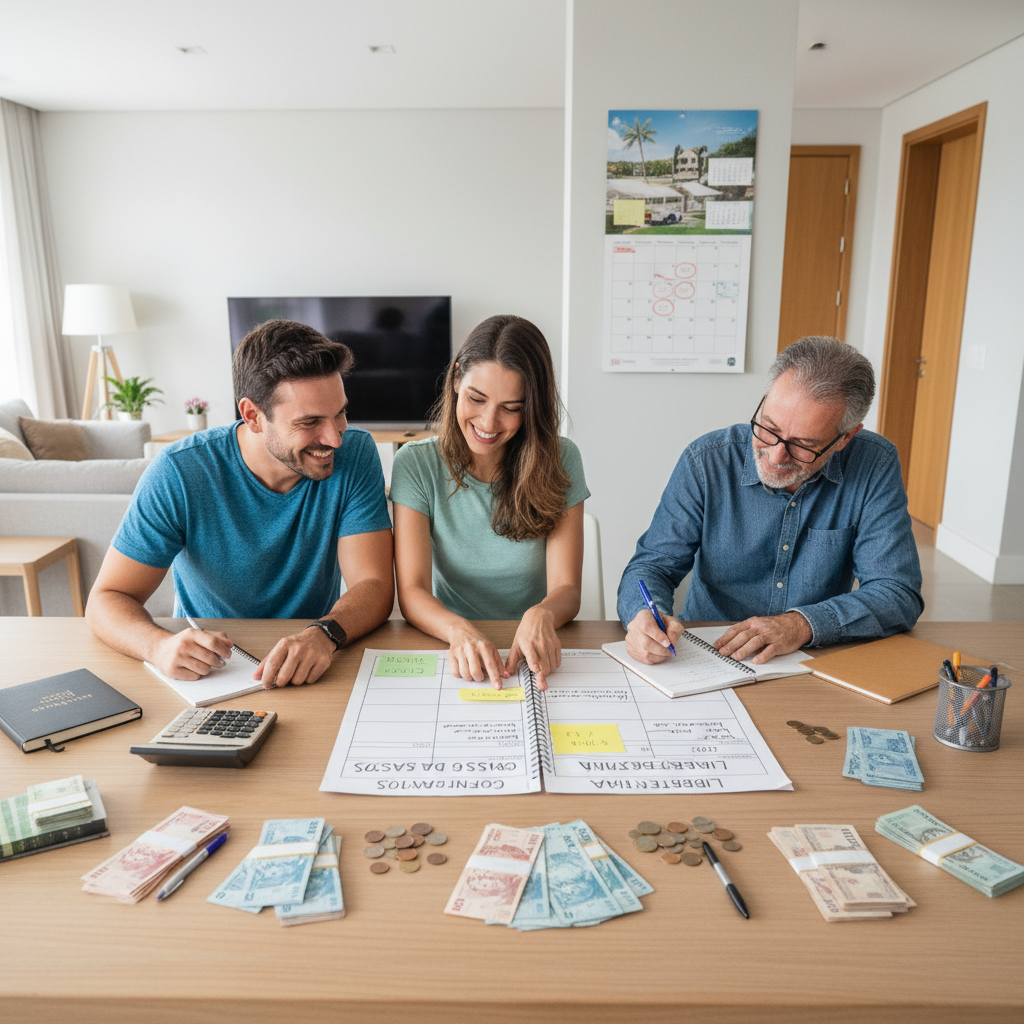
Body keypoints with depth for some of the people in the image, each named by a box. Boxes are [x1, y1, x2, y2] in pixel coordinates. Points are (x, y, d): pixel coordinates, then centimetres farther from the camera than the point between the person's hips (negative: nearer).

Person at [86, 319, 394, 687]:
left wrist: (324, 635, -37)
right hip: (203, 671, 1)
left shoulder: (355, 454, -13)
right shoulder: (178, 473, -16)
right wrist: (160, 645, -33)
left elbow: (375, 586, -15)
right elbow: (107, 600, -11)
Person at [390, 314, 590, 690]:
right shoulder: (417, 464, -5)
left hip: (537, 657, 1)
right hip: (452, 649, 0)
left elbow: (566, 589, -7)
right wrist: (459, 630, -32)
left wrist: (541, 617, -29)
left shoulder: (560, 460, -3)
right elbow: (412, 592, -11)